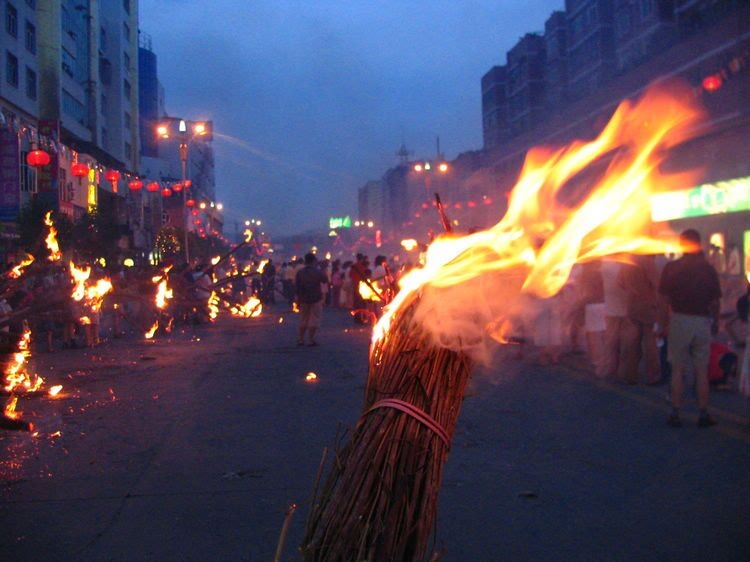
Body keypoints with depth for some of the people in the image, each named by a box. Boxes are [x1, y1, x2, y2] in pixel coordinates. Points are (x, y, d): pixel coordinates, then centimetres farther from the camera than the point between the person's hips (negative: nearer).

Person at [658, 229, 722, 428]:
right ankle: (703, 415, 11)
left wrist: (665, 320, 8)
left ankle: (675, 414, 6)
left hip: (679, 320, -1)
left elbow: (664, 298, -4)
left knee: (678, 370, 6)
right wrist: (715, 322, 13)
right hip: (702, 322, 1)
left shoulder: (671, 268, -5)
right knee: (702, 371, 8)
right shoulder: (709, 269, -1)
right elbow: (715, 301, 0)